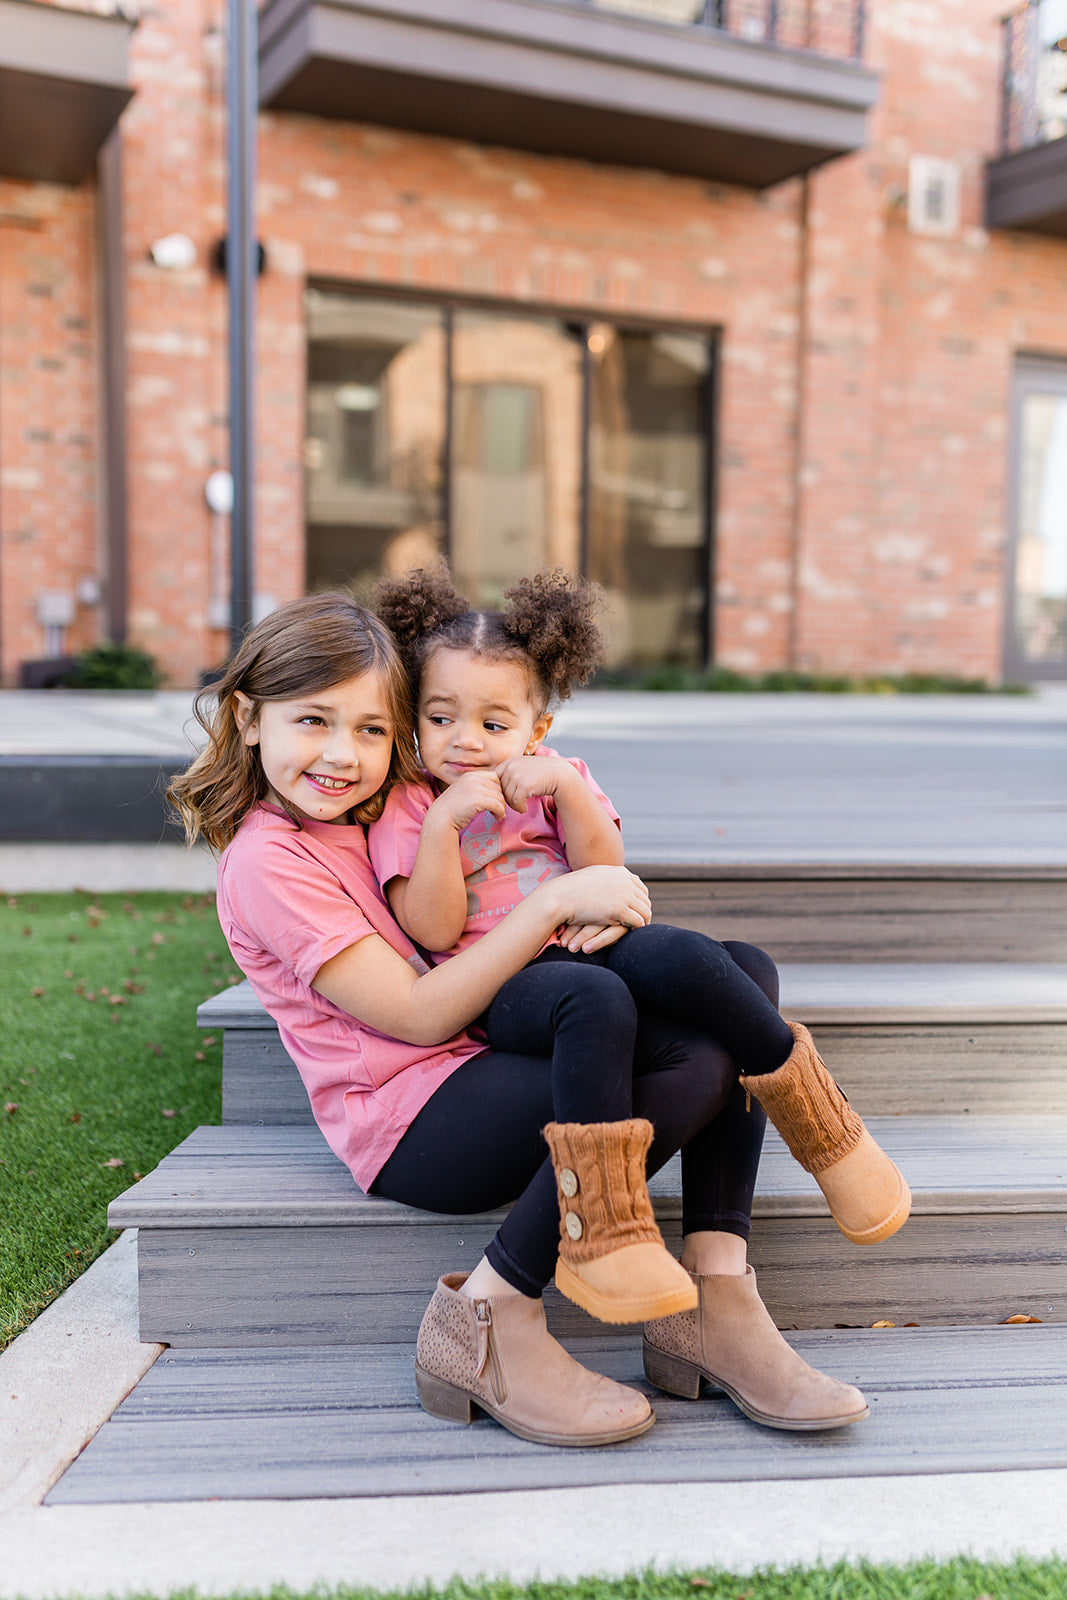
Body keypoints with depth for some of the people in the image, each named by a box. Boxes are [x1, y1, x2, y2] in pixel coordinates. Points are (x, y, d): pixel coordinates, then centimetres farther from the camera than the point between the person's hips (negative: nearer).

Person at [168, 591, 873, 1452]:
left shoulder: (386, 809, 16)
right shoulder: (268, 861, -10)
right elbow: (419, 1015, -17)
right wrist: (555, 903, -20)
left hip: (493, 1052, 9)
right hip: (410, 1119, -8)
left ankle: (717, 1296, -16)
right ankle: (487, 1320, -17)